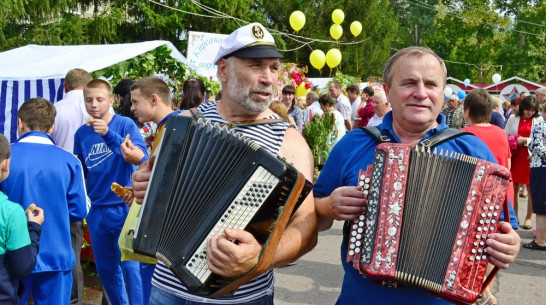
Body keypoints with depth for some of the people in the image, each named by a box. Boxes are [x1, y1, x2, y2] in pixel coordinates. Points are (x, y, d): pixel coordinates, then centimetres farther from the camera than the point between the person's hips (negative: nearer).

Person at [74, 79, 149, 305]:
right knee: (104, 268, 15)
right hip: (97, 210, 5)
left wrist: (109, 134, -29)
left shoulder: (125, 124, -7)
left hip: (125, 206, -5)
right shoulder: (82, 133, 4)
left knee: (130, 266, -4)